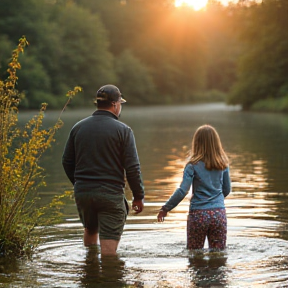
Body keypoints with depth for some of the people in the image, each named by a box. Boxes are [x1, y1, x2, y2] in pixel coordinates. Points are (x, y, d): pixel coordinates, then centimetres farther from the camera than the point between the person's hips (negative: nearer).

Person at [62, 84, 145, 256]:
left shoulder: (78, 127, 6)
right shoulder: (123, 130, -8)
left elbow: (67, 162, 10)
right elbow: (132, 167, -10)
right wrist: (139, 196, 0)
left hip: (82, 192, 5)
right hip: (111, 194, -5)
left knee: (90, 230, 27)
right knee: (109, 246, -3)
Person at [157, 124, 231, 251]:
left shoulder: (193, 165, -8)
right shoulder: (223, 164, 3)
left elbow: (182, 191, -12)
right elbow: (227, 190, 12)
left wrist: (165, 209, -4)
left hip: (198, 214, -3)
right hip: (219, 214, 3)